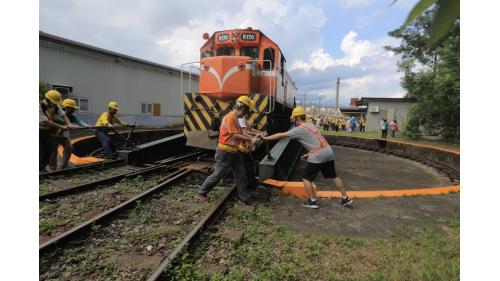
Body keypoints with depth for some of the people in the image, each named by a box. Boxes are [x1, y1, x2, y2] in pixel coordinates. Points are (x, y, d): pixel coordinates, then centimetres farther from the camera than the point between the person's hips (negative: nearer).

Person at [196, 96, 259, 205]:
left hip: (234, 152, 10)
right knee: (217, 175, 2)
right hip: (225, 152, -10)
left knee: (241, 175, 10)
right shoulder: (229, 118, -18)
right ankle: (201, 193, 19)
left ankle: (245, 198, 19)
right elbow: (235, 136, -24)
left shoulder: (235, 118, 14)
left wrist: (249, 139, 0)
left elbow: (239, 134, 14)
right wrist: (250, 139, -17)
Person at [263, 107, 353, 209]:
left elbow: (281, 135, -3)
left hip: (318, 156, -8)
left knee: (306, 178, 7)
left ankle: (313, 201, 11)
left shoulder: (299, 129, -5)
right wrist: (309, 154, 22)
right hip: (329, 152, 8)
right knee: (333, 177, 21)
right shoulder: (311, 125, 18)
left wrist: (265, 138, 4)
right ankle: (345, 198, 29)